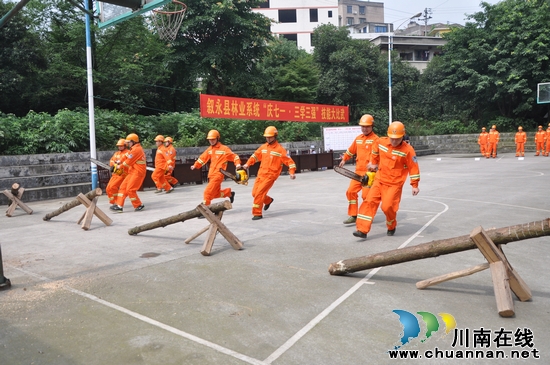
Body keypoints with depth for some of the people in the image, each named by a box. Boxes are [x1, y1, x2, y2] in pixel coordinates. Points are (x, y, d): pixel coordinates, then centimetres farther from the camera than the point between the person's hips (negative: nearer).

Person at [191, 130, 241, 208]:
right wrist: (195, 165, 8)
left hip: (218, 174, -7)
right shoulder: (209, 149, 13)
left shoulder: (224, 149, -5)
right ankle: (229, 192, 38)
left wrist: (238, 164, -19)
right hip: (211, 175, 7)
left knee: (207, 192, -14)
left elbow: (234, 156, -3)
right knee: (216, 194, 14)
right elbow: (203, 158, 16)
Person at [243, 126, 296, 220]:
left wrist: (292, 172, -20)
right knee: (254, 193, 10)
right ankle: (268, 200, 38)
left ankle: (257, 214, -4)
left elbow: (289, 161, -8)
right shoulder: (263, 147, 8)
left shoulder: (280, 149, -8)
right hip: (261, 174, 6)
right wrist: (248, 164, 7)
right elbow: (255, 155, 19)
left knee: (259, 193, -15)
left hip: (270, 175, -6)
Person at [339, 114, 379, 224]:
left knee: (366, 195, -5)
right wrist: (344, 159, 34)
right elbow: (351, 150, 28)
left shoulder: (375, 139, -7)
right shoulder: (358, 138, 14)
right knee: (351, 191, 2)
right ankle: (353, 215, 10)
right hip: (358, 171, 7)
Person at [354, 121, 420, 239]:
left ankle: (391, 227, 22)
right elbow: (375, 151, 21)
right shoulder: (381, 142, -4)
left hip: (394, 184, -4)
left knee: (387, 206, -10)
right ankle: (362, 230, -7)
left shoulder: (407, 150, -16)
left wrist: (415, 185, -7)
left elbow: (413, 168, -9)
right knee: (369, 202, -7)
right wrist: (373, 163, 29)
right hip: (379, 180, 4)